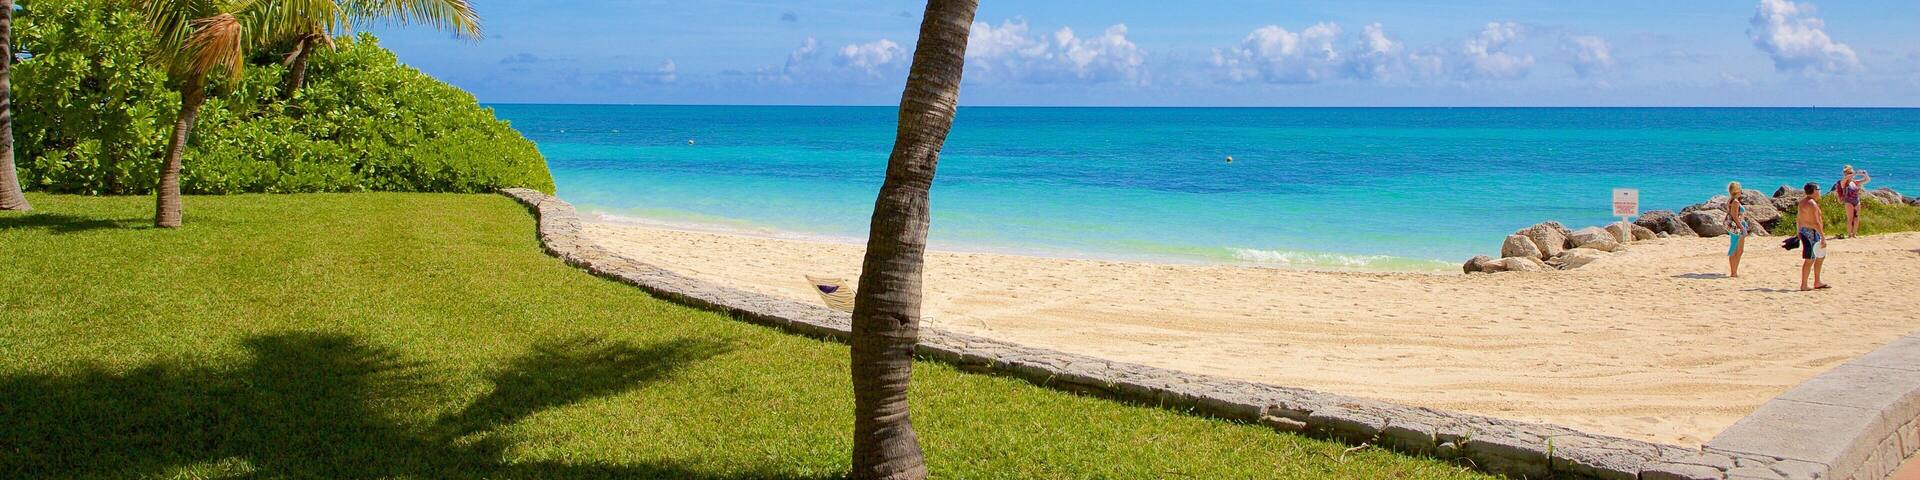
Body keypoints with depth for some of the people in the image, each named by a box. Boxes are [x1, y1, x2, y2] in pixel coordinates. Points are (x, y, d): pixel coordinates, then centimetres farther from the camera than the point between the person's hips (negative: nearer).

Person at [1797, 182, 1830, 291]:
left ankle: (1817, 283, 25)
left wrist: (1799, 232, 25)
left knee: (1821, 256, 20)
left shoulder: (1803, 201, 11)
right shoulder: (1812, 204, -19)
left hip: (1804, 232, 10)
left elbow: (1799, 219, 18)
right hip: (1812, 233, -10)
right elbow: (1816, 223, -23)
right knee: (1809, 260, -5)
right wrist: (1823, 238, -21)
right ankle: (1803, 286, -1)